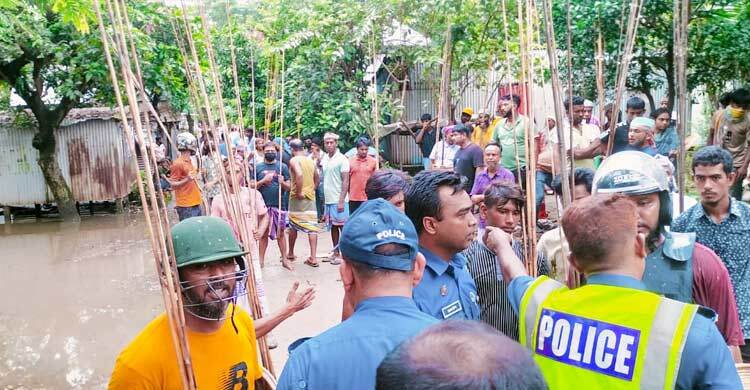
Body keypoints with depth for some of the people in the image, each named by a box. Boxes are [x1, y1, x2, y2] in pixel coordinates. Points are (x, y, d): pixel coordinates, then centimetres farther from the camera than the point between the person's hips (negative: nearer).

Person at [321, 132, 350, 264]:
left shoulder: (342, 159, -10)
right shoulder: (324, 158, 10)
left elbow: (345, 181, -13)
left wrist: (341, 201, -18)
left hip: (338, 200, -7)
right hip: (328, 199, 7)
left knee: (342, 226, -1)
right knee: (332, 226, 12)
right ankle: (336, 253, 21)